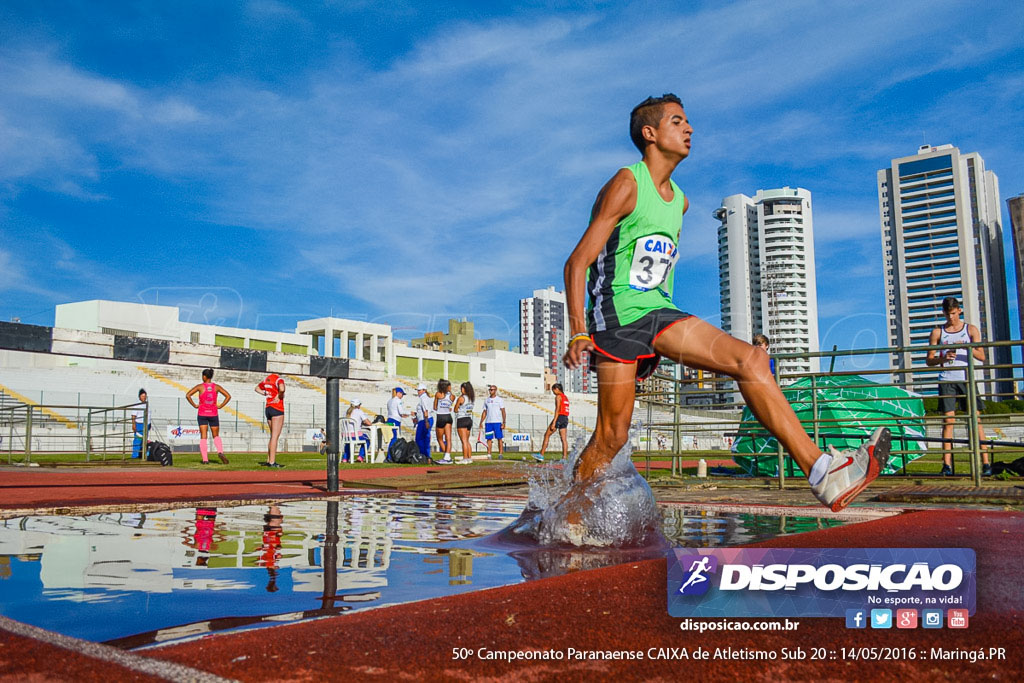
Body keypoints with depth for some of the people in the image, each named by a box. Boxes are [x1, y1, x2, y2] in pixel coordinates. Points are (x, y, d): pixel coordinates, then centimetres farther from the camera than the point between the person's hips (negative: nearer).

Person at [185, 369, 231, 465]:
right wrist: (220, 406, 2)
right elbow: (228, 396, -1)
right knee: (216, 436, 13)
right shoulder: (216, 387, 2)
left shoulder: (200, 387, -3)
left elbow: (188, 395, -11)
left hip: (202, 414, -1)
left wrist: (194, 405, -3)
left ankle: (205, 459, -6)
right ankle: (220, 452, -14)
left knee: (203, 437, 2)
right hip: (213, 414, 1)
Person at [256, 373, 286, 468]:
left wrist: (265, 393, 15)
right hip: (277, 409, -8)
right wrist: (279, 396, -8)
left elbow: (257, 388, 31)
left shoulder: (266, 380, 15)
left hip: (268, 409, 8)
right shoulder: (279, 379, -8)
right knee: (275, 436, -7)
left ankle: (268, 460, 18)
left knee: (273, 436, 17)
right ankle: (272, 462, -9)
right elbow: (282, 389, -28)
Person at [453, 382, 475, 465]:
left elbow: (455, 410, -6)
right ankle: (470, 457, 15)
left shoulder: (461, 398, -12)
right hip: (469, 419, 8)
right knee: (467, 441, 15)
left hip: (462, 420, -8)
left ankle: (465, 459, -10)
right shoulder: (471, 398, 9)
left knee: (464, 441, -8)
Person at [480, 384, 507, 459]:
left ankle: (500, 454, -1)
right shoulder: (486, 400, 14)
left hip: (497, 422, -4)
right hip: (488, 422, 4)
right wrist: (481, 422, 8)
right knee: (489, 439, 2)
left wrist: (504, 422, -11)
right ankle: (488, 455, 4)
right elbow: (484, 412, 16)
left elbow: (503, 412, -2)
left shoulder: (500, 400, 3)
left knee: (499, 438, -4)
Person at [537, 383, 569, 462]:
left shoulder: (558, 397, -8)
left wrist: (554, 422, -19)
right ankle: (564, 457, -4)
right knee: (564, 439, 3)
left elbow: (557, 410, -16)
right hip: (565, 418, 8)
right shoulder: (566, 397, 18)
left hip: (559, 417, -8)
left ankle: (541, 455, 1)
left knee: (546, 435, 1)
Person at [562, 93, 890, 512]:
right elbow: (577, 263, -12)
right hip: (618, 315, -7)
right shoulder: (626, 186, -7)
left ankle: (822, 472, -17)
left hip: (661, 312, 7)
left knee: (750, 359, -12)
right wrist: (579, 332, -21)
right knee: (612, 436, -8)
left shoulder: (680, 201, 17)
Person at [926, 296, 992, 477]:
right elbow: (929, 360, 8)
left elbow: (982, 357, 3)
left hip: (966, 379, 0)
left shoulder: (971, 329, 9)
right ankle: (947, 465, -4)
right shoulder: (937, 332, 9)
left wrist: (968, 348, -16)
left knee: (975, 420, -4)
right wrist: (943, 358, -12)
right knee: (948, 421, -4)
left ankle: (985, 463, -2)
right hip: (946, 379, 0)